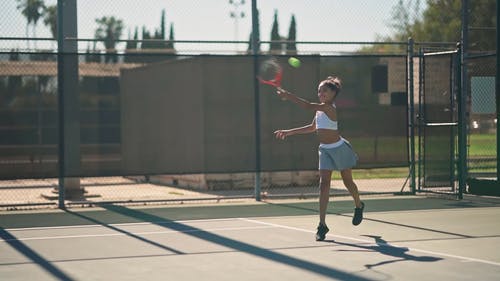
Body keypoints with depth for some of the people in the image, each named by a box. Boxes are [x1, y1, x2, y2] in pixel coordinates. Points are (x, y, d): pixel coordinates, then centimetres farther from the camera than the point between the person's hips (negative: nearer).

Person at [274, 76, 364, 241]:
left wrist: (289, 96, -30)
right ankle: (322, 224, -11)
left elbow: (308, 106, -33)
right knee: (324, 184, -6)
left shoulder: (329, 108, -19)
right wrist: (289, 132, 20)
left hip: (339, 148, -7)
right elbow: (312, 127, 23)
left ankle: (359, 206, 44)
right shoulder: (320, 109, 7)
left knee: (347, 181, 12)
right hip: (325, 150, 7)